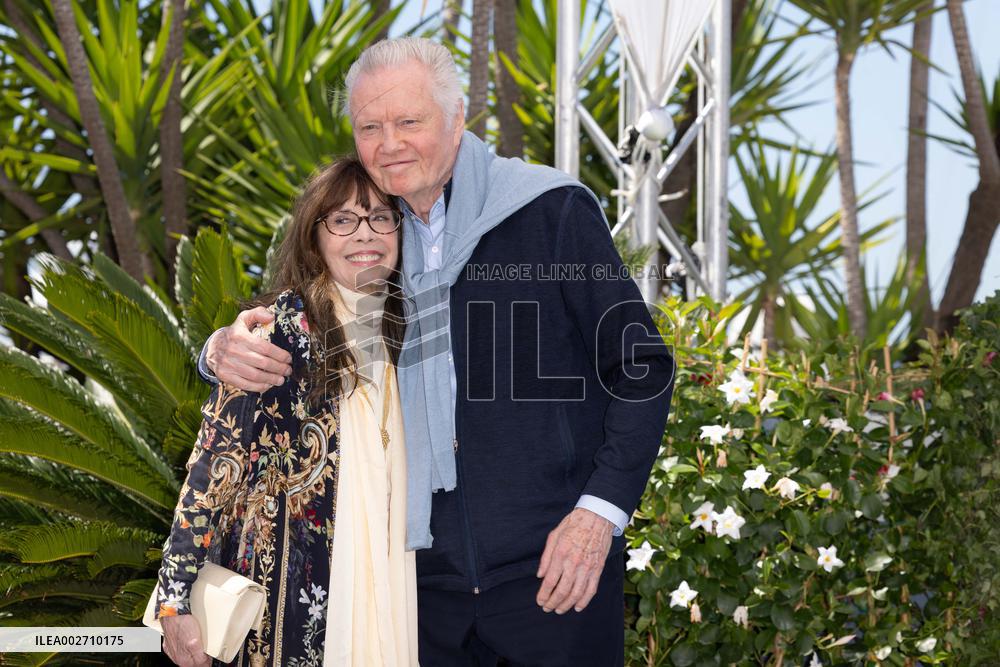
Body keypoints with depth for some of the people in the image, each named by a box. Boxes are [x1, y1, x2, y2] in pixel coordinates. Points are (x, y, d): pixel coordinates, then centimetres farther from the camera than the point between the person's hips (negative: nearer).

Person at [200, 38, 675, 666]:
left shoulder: (551, 210, -6)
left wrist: (600, 510, -14)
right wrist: (227, 352, -9)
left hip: (553, 567, -4)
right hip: (430, 575, 4)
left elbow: (643, 367, -5)